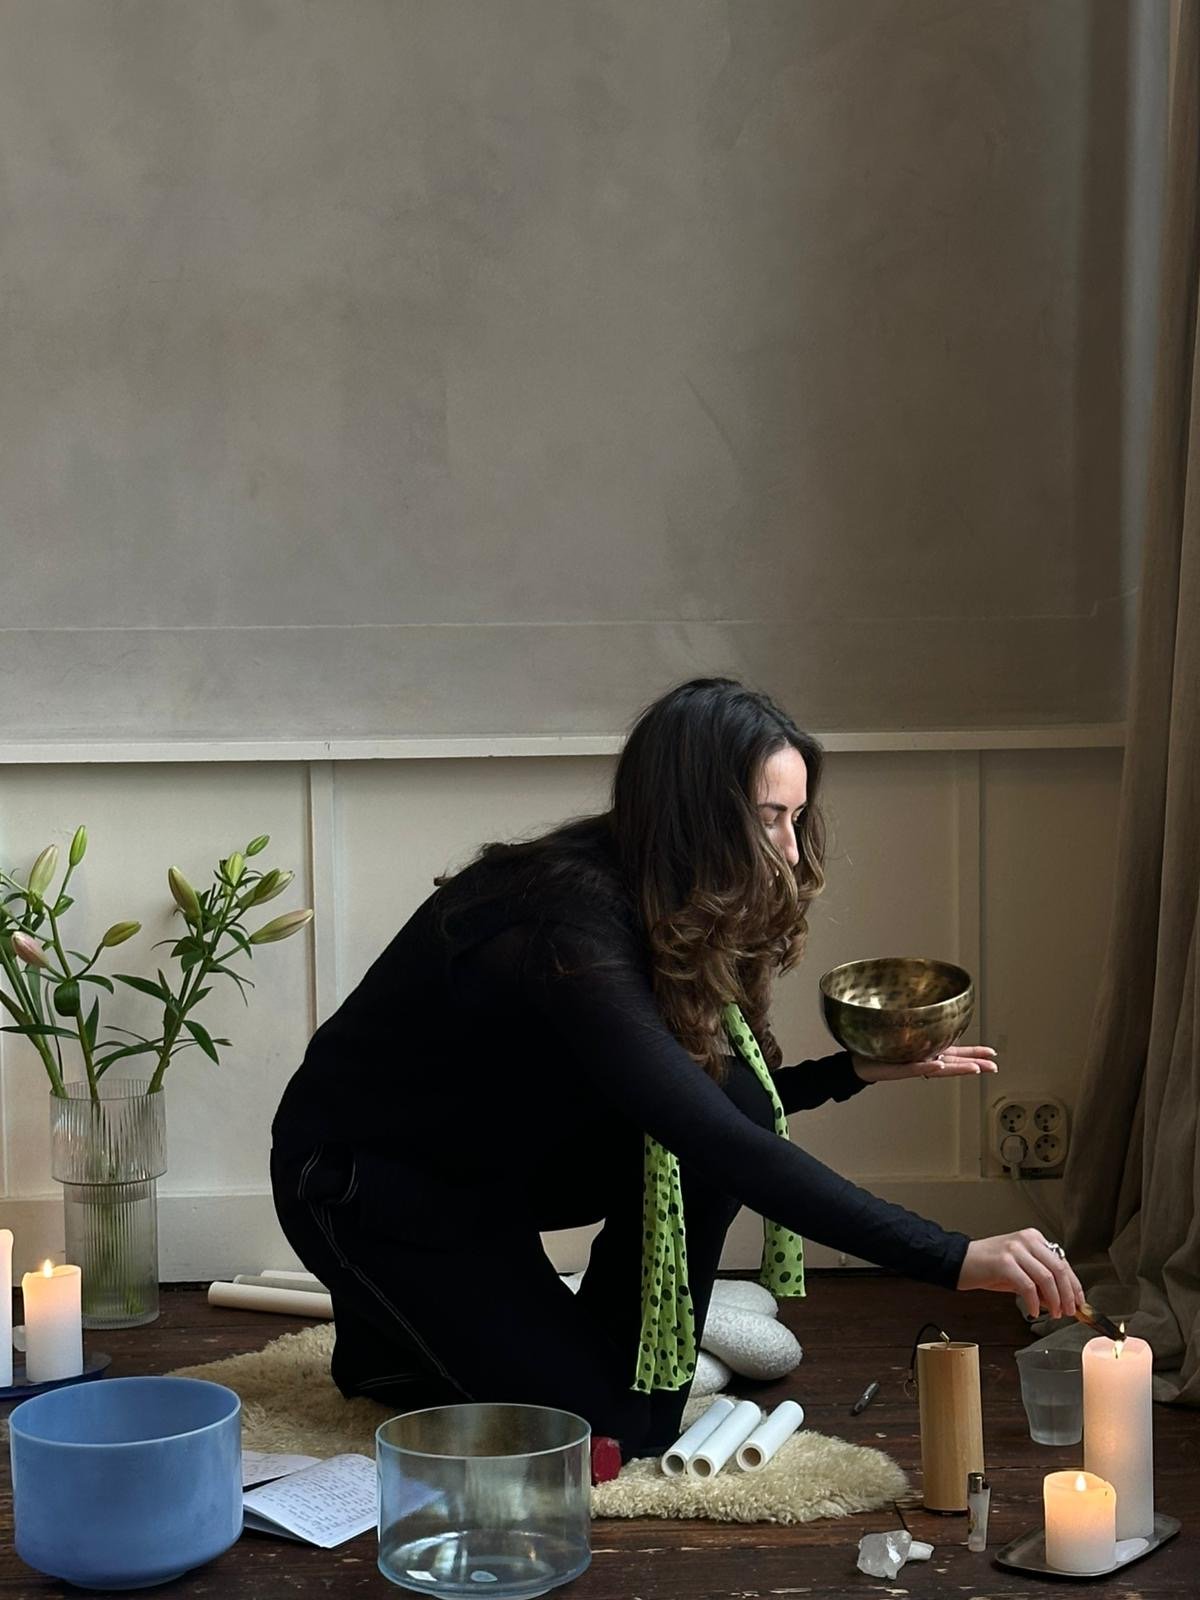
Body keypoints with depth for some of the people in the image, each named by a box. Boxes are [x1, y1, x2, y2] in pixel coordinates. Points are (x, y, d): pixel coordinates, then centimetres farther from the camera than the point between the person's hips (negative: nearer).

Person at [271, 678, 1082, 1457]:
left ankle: (639, 1376, -1)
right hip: (365, 1182, -8)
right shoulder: (570, 926, -34)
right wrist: (955, 1260, -44)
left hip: (500, 1158, 8)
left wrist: (860, 1069, -9)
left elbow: (721, 1106, 6)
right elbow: (725, 1148, -42)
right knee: (602, 1429, -15)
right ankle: (390, 1337, 9)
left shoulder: (669, 916, -8)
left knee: (731, 1093, -16)